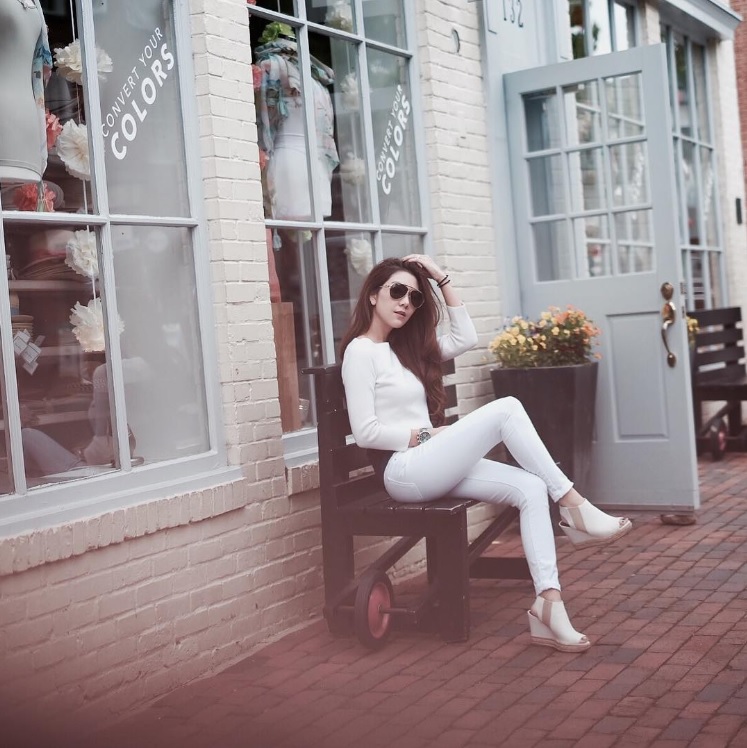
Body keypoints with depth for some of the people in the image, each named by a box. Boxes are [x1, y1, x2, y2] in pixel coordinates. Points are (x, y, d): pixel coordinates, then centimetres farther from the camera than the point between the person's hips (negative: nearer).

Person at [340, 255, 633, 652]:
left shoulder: (406, 346, 20)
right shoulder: (360, 351, -6)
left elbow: (465, 338, 18)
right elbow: (365, 432, -13)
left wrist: (441, 279, 14)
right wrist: (428, 435, -11)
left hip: (430, 468, 8)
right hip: (404, 471, -8)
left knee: (530, 489, -15)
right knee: (506, 408, -20)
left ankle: (548, 603, -23)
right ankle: (573, 506, -15)